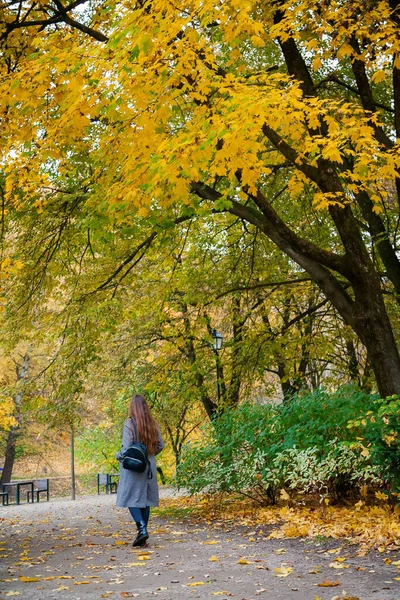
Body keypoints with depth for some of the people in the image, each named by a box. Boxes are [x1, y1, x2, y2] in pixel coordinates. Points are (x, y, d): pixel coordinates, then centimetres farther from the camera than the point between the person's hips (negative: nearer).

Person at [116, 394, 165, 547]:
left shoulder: (129, 423, -11)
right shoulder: (152, 423, 5)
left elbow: (126, 447, -16)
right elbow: (160, 445, 9)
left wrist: (119, 456, 2)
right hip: (149, 466, 5)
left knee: (131, 498, 1)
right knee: (145, 499, 10)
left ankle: (142, 528, -16)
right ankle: (142, 534, 13)